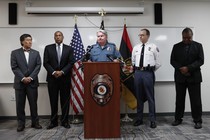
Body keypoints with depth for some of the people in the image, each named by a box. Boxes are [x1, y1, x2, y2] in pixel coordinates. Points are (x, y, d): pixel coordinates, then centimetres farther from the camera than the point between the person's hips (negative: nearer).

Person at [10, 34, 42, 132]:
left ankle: (35, 122, 18)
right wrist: (23, 78, -14)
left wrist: (30, 77, -11)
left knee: (33, 104, 6)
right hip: (20, 82, -1)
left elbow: (38, 66, -1)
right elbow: (14, 67, -4)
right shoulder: (15, 53, 3)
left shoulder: (36, 53, 8)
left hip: (32, 82, 1)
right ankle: (21, 124, 19)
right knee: (20, 104, 6)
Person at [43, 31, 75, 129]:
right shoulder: (48, 48, 7)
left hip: (65, 78, 0)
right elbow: (46, 63, 1)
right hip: (52, 78, 0)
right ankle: (53, 121, 18)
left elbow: (71, 63, -1)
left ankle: (65, 121, 17)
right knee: (53, 101, 6)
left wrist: (62, 72, -13)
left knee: (65, 101, 5)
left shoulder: (69, 49, 7)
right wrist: (53, 72, -13)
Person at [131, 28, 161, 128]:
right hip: (137, 73, 4)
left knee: (150, 97, 2)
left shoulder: (153, 47, 1)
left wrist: (151, 70, 4)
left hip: (148, 73, -4)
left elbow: (158, 63, 4)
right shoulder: (135, 47, 13)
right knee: (139, 97, 11)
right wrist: (136, 70, 12)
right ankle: (139, 119, 23)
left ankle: (152, 120, 13)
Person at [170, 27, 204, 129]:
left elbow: (200, 60, -3)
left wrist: (188, 68, -16)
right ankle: (178, 119, 18)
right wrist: (181, 69, -13)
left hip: (194, 77, -1)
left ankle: (197, 120, 14)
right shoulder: (176, 46, 9)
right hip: (180, 77, 2)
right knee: (179, 99, 8)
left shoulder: (198, 46, 5)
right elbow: (172, 60, 3)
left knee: (195, 100, 2)